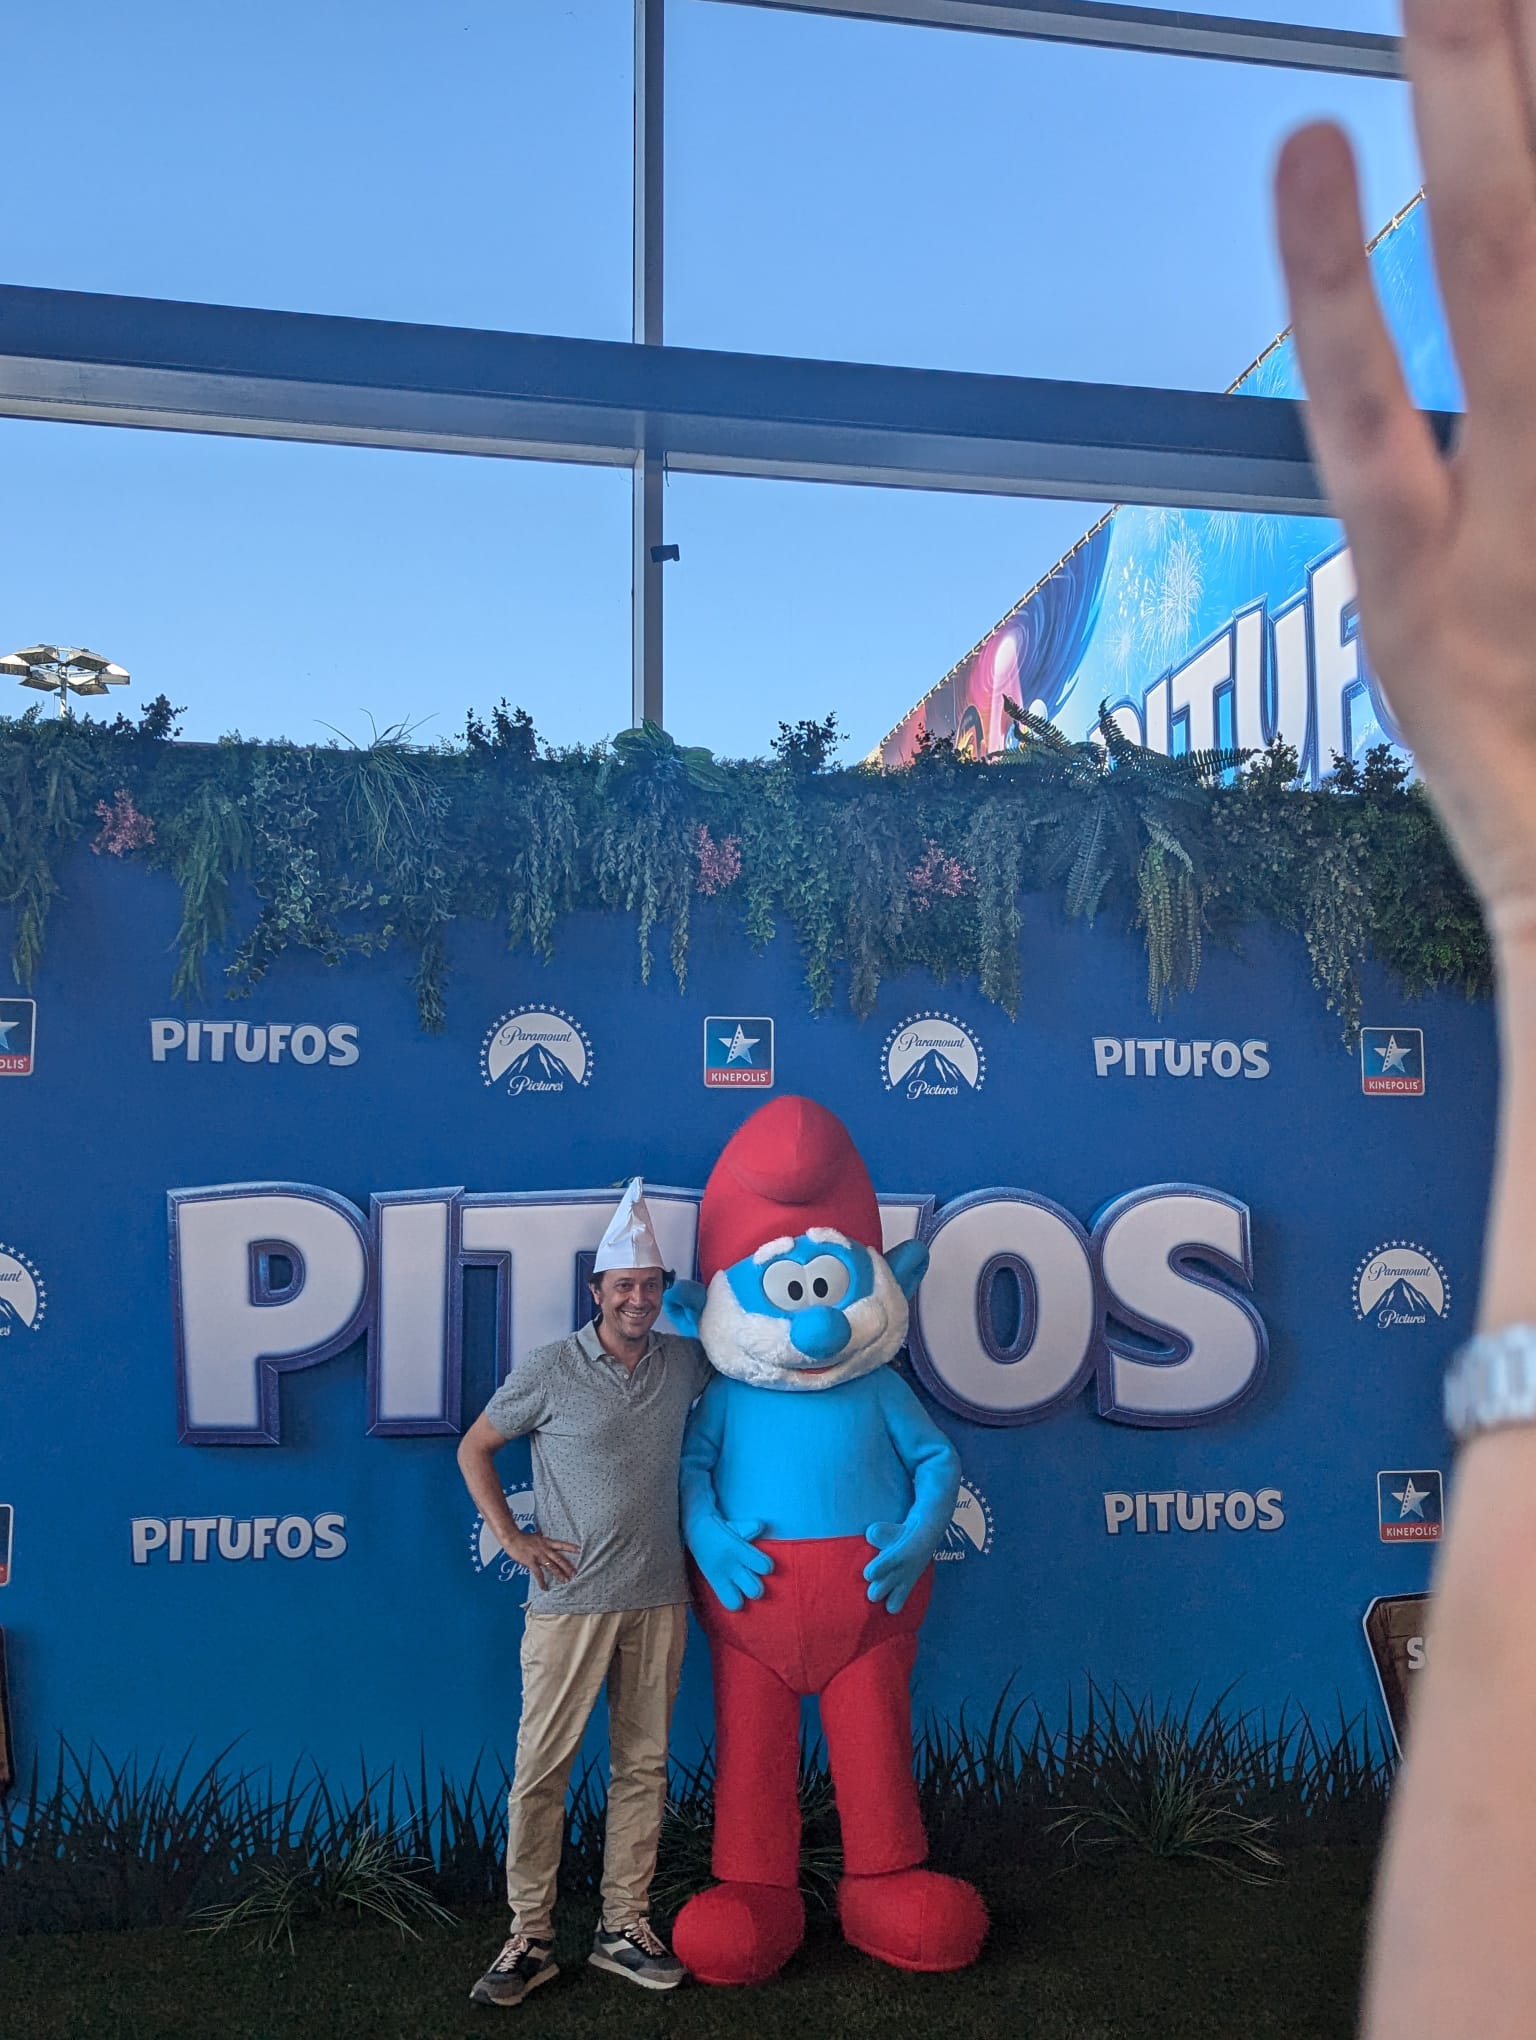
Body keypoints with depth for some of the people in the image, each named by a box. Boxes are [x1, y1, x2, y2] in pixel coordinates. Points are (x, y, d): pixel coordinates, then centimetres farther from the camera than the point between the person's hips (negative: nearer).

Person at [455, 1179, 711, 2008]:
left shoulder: (686, 1362, 3)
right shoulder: (550, 1370, -6)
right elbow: (474, 1449, 4)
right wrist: (511, 1537, -4)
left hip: (658, 1599, 3)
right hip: (570, 1600, -3)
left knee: (642, 1765, 10)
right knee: (541, 1769, 2)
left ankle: (623, 1928, 23)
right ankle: (529, 1939, 15)